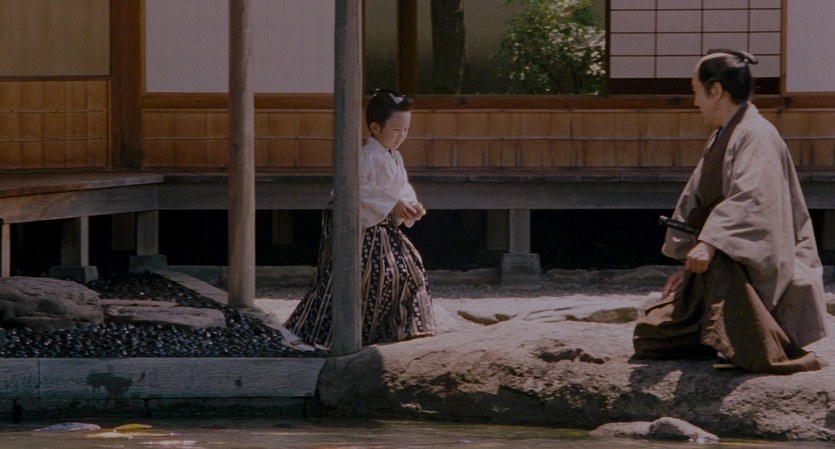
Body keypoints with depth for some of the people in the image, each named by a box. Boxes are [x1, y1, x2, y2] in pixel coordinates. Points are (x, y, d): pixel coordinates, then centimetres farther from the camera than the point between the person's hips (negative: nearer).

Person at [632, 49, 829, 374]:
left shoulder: (756, 136, -15)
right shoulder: (719, 140, 15)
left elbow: (750, 201, -30)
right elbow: (694, 204, 18)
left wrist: (711, 243, -41)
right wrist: (688, 265, 12)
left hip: (757, 268, -9)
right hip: (717, 275, 9)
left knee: (718, 262, -43)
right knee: (648, 337, 4)